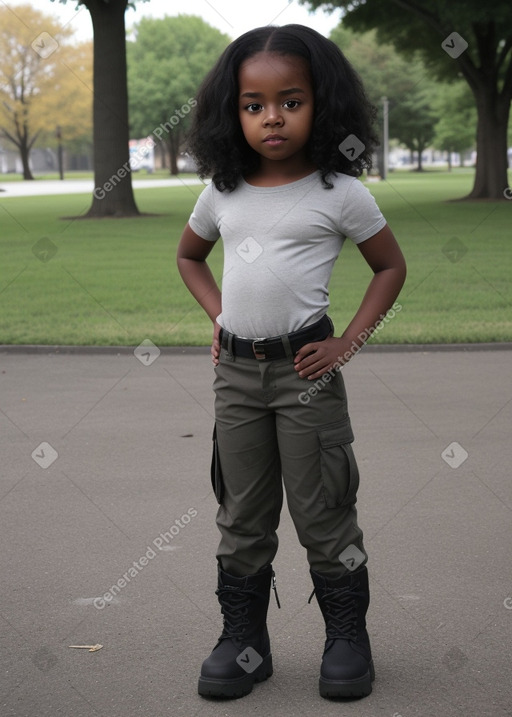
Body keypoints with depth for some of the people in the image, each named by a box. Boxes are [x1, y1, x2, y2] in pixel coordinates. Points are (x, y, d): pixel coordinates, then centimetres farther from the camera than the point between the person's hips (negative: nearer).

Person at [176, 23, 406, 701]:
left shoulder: (339, 193, -6)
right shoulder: (222, 193, 5)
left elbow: (391, 267, 3)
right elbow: (188, 255, 23)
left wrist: (347, 343, -6)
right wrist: (219, 316, 8)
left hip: (304, 370, -4)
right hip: (236, 370, 4)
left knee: (322, 513, 3)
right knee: (241, 514, 11)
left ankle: (348, 637, 18)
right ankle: (244, 638, 22)